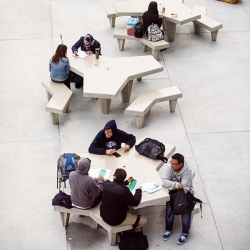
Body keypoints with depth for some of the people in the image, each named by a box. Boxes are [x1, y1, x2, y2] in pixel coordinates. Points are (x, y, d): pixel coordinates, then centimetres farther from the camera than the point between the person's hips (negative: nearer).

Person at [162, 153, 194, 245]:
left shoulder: (187, 172, -24)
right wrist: (176, 185, -36)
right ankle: (168, 229, -2)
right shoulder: (169, 168, -14)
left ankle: (185, 233, -9)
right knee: (169, 208, -23)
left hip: (185, 194, -2)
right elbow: (164, 181, -25)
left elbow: (184, 189, -28)